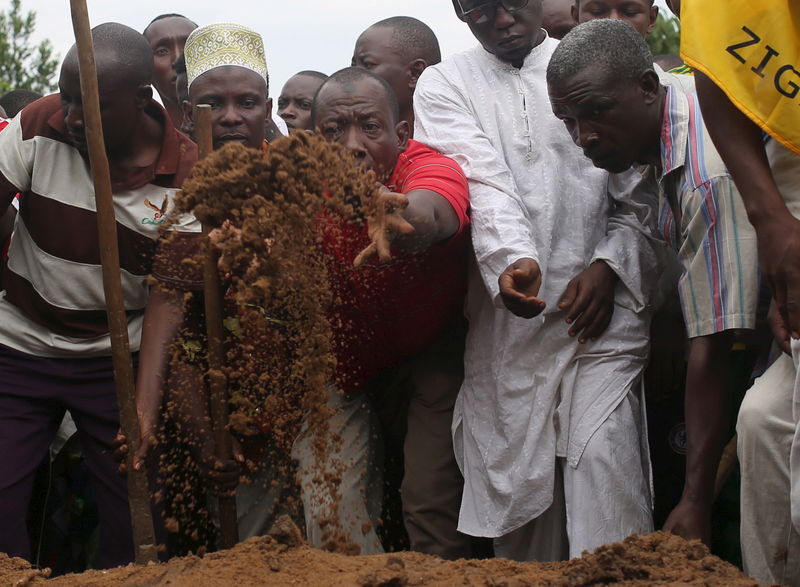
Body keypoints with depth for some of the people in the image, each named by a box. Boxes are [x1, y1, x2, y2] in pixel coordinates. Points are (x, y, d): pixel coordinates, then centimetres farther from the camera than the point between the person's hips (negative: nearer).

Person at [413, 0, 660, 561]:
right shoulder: (445, 85, 10)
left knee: (603, 457, -16)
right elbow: (482, 181, -7)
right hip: (506, 322, 0)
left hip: (598, 310, 0)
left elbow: (639, 196, 12)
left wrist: (608, 267, -6)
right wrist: (510, 260, -25)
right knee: (516, 479, -2)